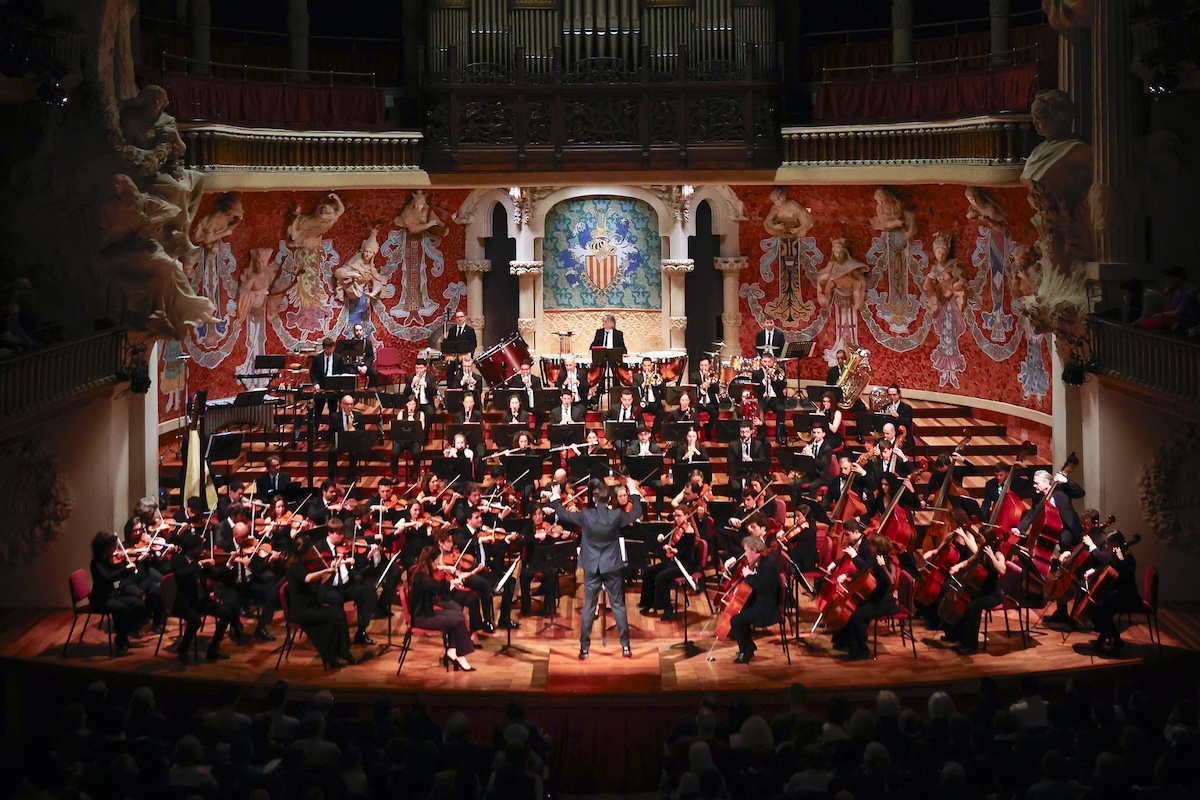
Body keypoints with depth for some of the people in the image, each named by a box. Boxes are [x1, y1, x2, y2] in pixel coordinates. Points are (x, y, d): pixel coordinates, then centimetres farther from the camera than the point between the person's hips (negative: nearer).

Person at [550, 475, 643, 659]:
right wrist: (633, 491, 18)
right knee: (618, 605, 9)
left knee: (589, 606, 7)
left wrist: (555, 497, 16)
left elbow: (562, 514, 0)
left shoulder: (585, 516, -15)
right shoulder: (617, 516, -13)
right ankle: (625, 646, 9)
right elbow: (636, 513, 6)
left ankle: (584, 648, 7)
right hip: (612, 567, 0)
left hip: (591, 567, 0)